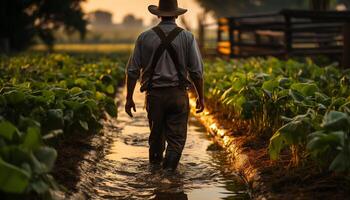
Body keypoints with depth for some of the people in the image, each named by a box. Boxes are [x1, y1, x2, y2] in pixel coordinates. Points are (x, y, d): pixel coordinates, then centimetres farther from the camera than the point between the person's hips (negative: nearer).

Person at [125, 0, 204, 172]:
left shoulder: (144, 38, 1)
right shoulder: (187, 37, -2)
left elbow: (132, 70, 1)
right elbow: (197, 72, -4)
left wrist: (129, 98, 8)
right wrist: (201, 97, 7)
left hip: (154, 94, 2)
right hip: (178, 94, -2)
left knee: (156, 133, 20)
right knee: (176, 138, 2)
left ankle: (155, 163, 39)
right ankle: (169, 169, -14)